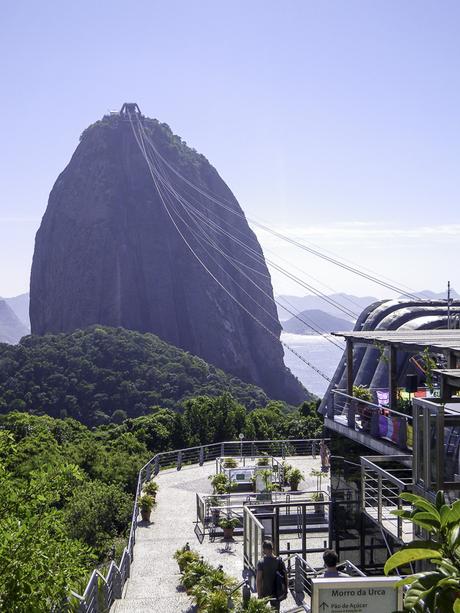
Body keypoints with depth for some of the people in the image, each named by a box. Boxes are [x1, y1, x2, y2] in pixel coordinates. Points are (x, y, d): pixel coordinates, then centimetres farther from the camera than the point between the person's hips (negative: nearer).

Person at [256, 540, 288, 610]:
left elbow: (258, 580, -20)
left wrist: (259, 594, -14)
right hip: (276, 593, 3)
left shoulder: (261, 562, -17)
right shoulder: (280, 561, -7)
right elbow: (285, 577, -2)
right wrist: (285, 591, 8)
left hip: (265, 593, -3)